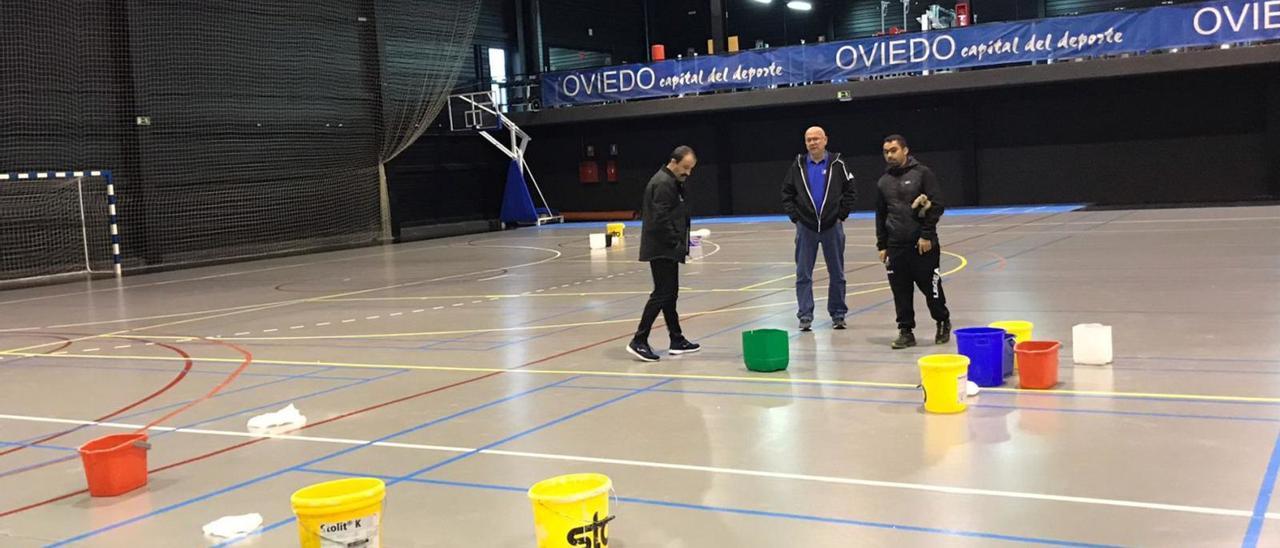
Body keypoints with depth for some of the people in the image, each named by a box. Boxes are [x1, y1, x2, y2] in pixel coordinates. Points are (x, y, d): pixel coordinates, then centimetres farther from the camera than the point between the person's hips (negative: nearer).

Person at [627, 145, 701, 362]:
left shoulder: (673, 182, 16)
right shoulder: (663, 183, -16)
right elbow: (660, 220, -23)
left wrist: (681, 242, 12)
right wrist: (677, 244, -18)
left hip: (667, 249, 10)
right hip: (662, 249, -10)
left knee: (669, 293, 14)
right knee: (662, 293, -10)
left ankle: (677, 340, 21)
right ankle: (639, 341, -8)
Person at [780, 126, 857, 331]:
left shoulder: (837, 164, -1)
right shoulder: (798, 166, 4)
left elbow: (851, 191, 1)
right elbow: (786, 193, 9)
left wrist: (841, 214, -5)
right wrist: (795, 216, -1)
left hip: (832, 226, -1)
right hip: (806, 228, 1)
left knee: (837, 274, 6)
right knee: (803, 274, 0)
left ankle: (838, 314, 16)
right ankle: (805, 316, 5)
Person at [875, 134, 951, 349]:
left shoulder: (923, 173, -2)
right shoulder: (884, 182, 13)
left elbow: (937, 205, -6)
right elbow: (880, 215, 18)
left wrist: (927, 235, -12)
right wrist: (882, 245, 13)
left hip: (923, 244, -4)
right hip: (896, 246, 4)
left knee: (930, 286, 2)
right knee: (901, 292, 3)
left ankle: (943, 322, 24)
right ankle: (906, 331, 13)